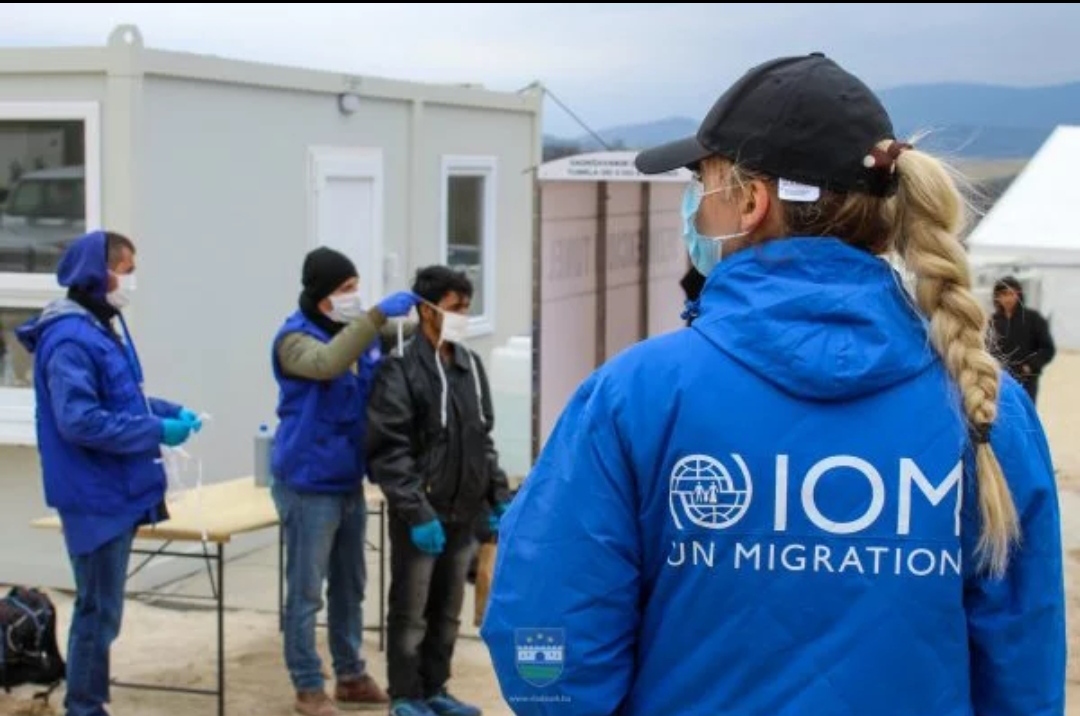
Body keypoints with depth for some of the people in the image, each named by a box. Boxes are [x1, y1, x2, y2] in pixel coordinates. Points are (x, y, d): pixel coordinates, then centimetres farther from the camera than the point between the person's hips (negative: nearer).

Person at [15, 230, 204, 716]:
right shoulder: (70, 339, -20)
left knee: (102, 609, 16)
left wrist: (170, 411, 5)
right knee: (98, 611, -2)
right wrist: (157, 432, -21)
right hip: (96, 497, -10)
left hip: (117, 493, 10)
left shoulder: (106, 326, 12)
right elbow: (80, 421, -26)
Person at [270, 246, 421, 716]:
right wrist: (379, 314, -37)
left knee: (349, 586, 17)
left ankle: (351, 677, 29)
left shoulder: (361, 333, 7)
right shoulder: (296, 338, -15)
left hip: (349, 482, 7)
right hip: (308, 486, -7)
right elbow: (328, 364, -36)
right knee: (306, 592, 1)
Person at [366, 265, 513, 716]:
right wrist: (417, 512, -20)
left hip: (462, 514, 6)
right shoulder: (400, 369, -13)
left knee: (447, 612, 15)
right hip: (420, 515, -6)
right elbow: (389, 451, -16)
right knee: (409, 613, 4)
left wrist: (499, 496, 11)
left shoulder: (470, 365, 10)